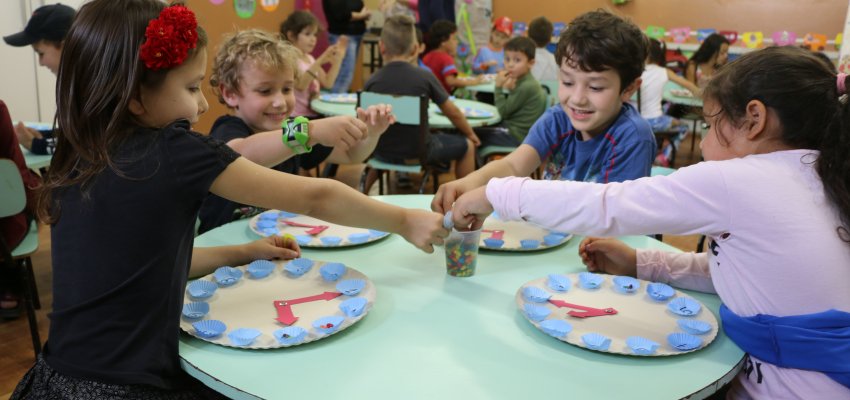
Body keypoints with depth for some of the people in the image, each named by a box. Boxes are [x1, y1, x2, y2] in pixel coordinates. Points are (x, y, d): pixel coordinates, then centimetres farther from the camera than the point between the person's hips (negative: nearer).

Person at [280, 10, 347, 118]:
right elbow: (301, 85, -25)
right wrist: (319, 62, -34)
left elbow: (327, 83, 13)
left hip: (314, 113, 8)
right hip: (297, 116, -8)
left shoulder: (310, 59, 14)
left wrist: (338, 58, 4)